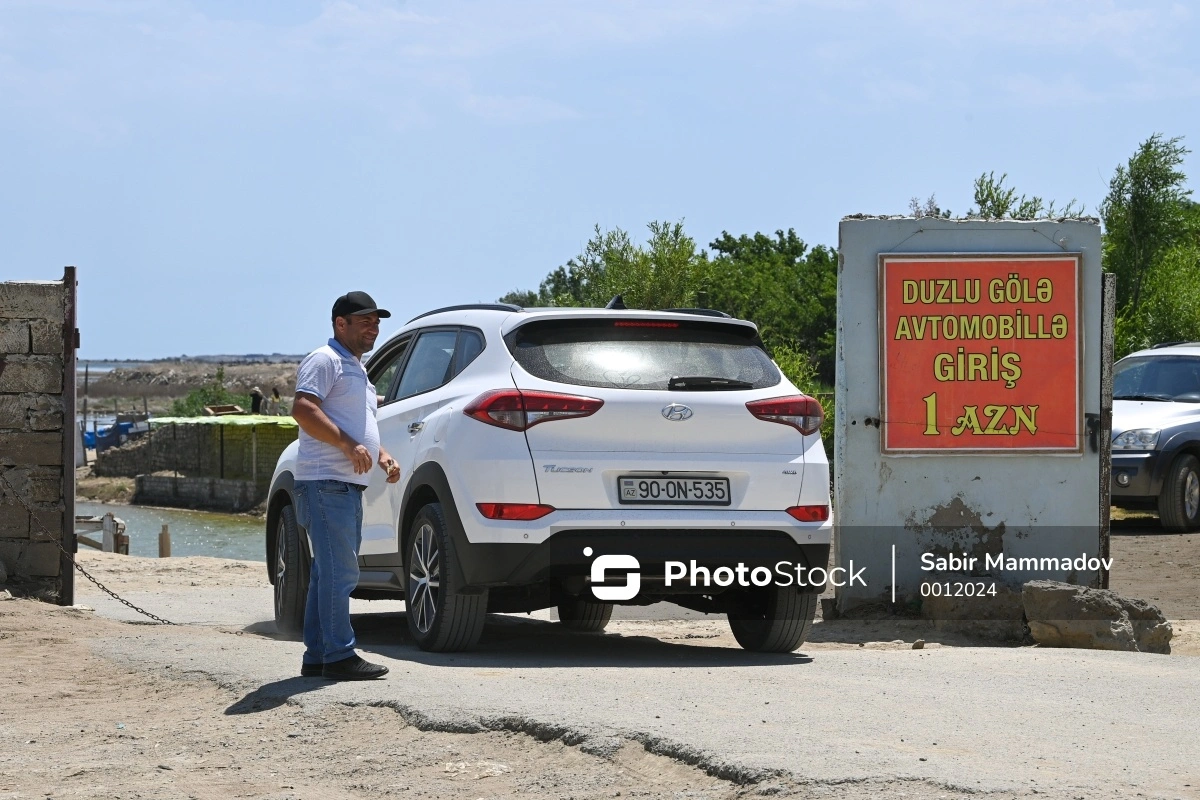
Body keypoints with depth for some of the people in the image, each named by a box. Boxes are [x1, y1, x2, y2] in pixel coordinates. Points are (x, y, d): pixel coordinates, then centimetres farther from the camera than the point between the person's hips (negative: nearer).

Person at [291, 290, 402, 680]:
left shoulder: (356, 369, 25)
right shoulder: (325, 360, -7)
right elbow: (303, 409, -20)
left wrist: (382, 456, 15)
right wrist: (349, 445, -24)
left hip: (350, 486, 10)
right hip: (326, 483, -10)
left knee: (328, 574, 10)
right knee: (339, 572, -12)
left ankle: (317, 656, 13)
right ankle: (339, 656, -13)